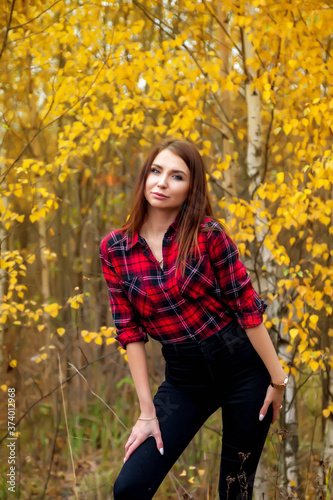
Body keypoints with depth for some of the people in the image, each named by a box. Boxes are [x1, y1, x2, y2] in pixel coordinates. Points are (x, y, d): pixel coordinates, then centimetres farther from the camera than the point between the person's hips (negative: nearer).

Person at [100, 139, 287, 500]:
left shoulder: (207, 234, -10)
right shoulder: (114, 248, -2)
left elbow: (247, 307, -7)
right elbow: (130, 331, -2)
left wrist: (277, 378, -5)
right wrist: (147, 412, -4)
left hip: (242, 365, -2)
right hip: (184, 377, 2)